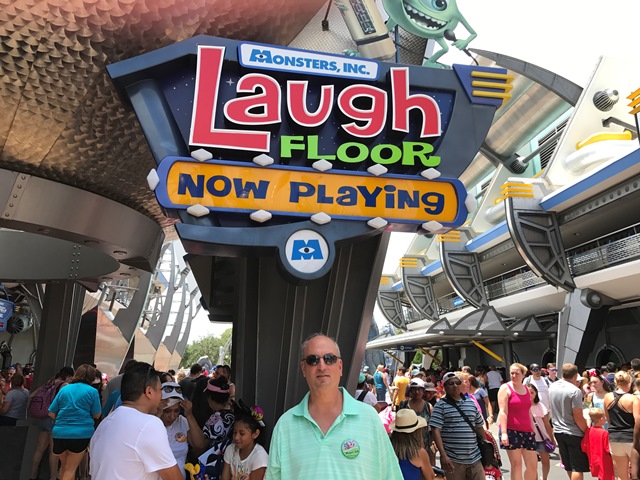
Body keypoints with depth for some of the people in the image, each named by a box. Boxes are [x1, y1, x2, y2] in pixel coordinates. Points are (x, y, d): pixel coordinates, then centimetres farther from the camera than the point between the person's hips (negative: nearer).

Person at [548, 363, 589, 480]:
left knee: (569, 466, 18)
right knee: (578, 468, 2)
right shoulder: (575, 391, -18)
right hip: (573, 433, -6)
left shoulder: (552, 387, 3)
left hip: (558, 431, 6)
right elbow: (578, 418, -19)